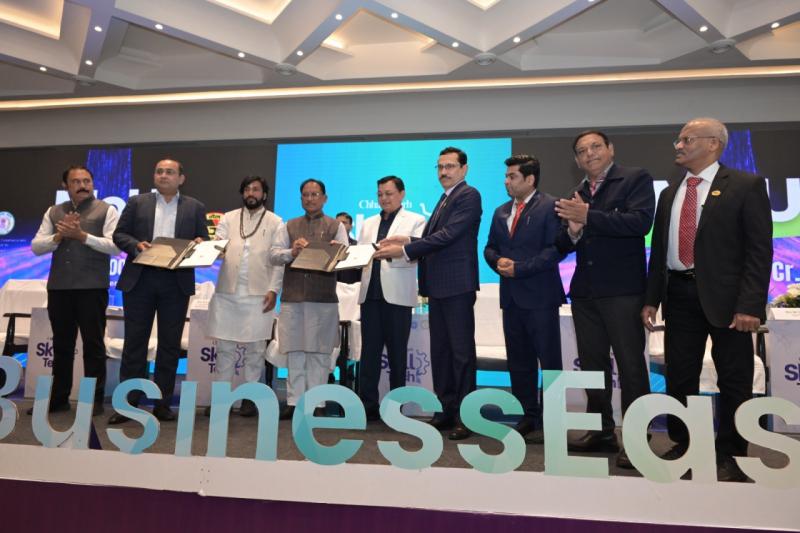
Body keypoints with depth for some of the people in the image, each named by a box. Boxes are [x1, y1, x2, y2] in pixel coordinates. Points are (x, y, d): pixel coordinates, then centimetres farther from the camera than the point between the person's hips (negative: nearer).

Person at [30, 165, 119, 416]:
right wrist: (58, 236, -8)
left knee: (93, 344, 1)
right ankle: (58, 398, 23)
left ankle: (95, 399, 8)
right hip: (59, 287, 5)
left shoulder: (106, 210, 2)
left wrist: (83, 235, -16)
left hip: (92, 287, -4)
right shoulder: (53, 212, 14)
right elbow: (36, 246, 9)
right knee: (61, 344, 12)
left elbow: (114, 246, -9)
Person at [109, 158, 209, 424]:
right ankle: (128, 403, 12)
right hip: (140, 279, 0)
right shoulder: (137, 202, 10)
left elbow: (204, 241, 9)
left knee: (170, 344, 5)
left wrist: (199, 243, -13)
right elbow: (119, 234, 7)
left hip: (176, 282, 0)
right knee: (134, 342, 4)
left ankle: (162, 403, 14)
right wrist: (136, 245, -11)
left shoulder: (195, 207, 10)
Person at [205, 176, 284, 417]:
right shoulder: (229, 218, 13)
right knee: (225, 346, 6)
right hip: (228, 292, 2)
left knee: (255, 348, 4)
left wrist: (273, 290, -8)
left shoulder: (275, 222, 5)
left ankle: (250, 397, 14)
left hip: (258, 294, -2)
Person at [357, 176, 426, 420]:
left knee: (397, 353, 3)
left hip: (397, 294, -4)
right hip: (370, 292, 4)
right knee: (369, 351, 3)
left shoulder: (415, 221, 6)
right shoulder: (368, 224, 21)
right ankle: (367, 405, 9)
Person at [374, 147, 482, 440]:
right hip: (437, 285, 9)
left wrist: (405, 249, -18)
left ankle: (463, 415, 6)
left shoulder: (469, 196, -8)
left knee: (461, 350, -2)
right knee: (439, 350, 11)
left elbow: (448, 235, -18)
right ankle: (446, 409, 20)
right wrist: (408, 240, 1)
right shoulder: (445, 199, 21)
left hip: (457, 284, -9)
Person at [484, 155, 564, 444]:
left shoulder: (550, 206, -6)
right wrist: (498, 261, -5)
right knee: (518, 362, 12)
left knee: (549, 360, 1)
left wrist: (520, 268, -16)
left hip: (540, 296, -7)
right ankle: (528, 416, 23)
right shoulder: (501, 212, 16)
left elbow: (555, 248, -14)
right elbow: (490, 248, 17)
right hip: (511, 297, 7)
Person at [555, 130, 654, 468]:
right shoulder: (577, 195, 14)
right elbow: (563, 246, 13)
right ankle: (601, 431, 27)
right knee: (592, 363, 13)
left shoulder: (635, 179, -2)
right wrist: (572, 230, -9)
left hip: (622, 289, -6)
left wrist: (589, 217, -20)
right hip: (585, 291, 7)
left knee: (630, 364, -1)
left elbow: (640, 221, -19)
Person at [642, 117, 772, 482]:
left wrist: (750, 304, -17)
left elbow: (759, 249, -9)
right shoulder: (670, 193, 13)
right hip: (680, 294, 5)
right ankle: (683, 446, 26)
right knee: (679, 377, 10)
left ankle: (730, 455, 23)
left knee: (734, 381, 7)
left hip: (725, 296, -5)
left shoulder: (745, 185, -3)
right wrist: (652, 298, 8)